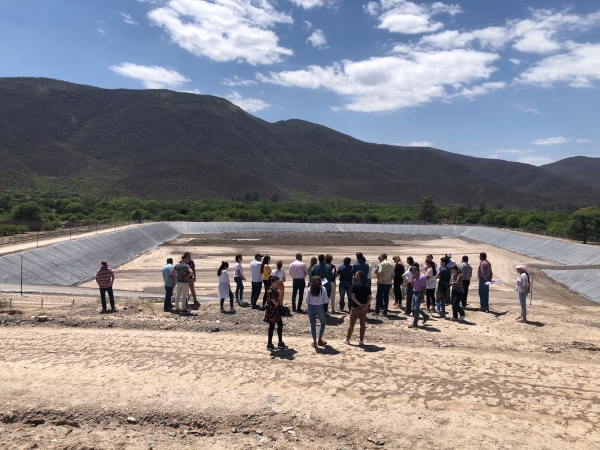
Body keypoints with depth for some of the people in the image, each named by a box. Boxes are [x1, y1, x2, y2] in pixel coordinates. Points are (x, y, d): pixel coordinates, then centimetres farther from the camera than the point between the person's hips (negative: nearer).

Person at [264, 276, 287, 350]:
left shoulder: (275, 289, 6)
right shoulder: (270, 291, -23)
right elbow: (276, 303, -22)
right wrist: (278, 298, -5)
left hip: (277, 310, 9)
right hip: (271, 311, -9)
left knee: (280, 325, 14)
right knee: (272, 327, 1)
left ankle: (280, 343, 25)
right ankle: (269, 344, 13)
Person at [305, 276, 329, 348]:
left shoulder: (310, 289, -3)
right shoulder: (323, 289, -6)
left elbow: (306, 301, -2)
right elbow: (326, 300, -3)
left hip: (311, 307, 1)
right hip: (320, 307, -1)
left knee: (313, 324, 11)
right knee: (323, 323, 20)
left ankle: (314, 341, 16)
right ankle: (320, 340, 17)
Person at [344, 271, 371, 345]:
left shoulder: (355, 285, -10)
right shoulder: (367, 286, 4)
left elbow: (353, 297, -17)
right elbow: (370, 298, -3)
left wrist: (360, 304, -11)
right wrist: (365, 306, -11)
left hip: (355, 307, -3)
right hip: (364, 308, 4)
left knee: (351, 324, 8)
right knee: (362, 324, 11)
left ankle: (347, 339, 16)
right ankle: (361, 340, 13)